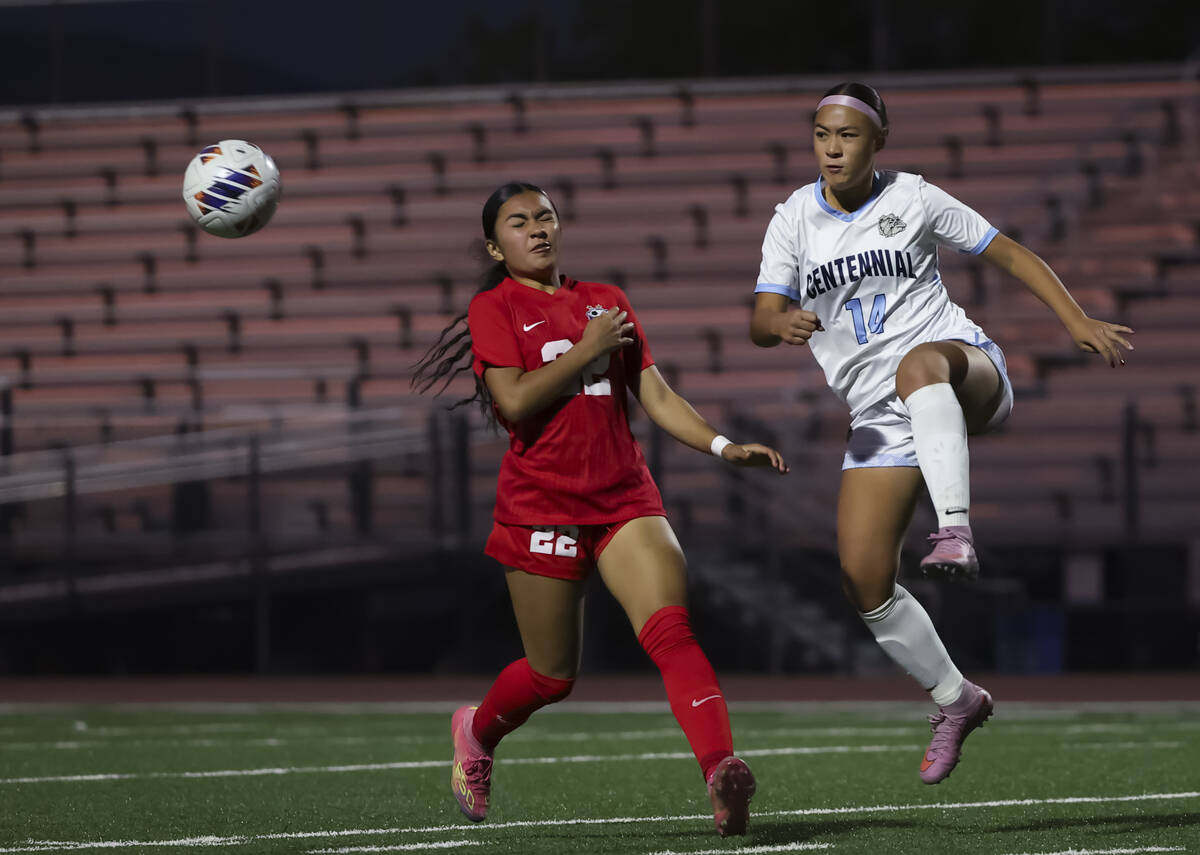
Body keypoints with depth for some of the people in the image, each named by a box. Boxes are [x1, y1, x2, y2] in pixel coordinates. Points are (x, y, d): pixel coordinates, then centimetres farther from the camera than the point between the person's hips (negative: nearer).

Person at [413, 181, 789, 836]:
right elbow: (515, 401, -13)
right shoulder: (494, 308, 1)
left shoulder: (606, 301, 16)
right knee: (553, 674, 6)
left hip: (625, 497, 3)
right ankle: (476, 732, 38)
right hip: (540, 506, -3)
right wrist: (589, 348, -11)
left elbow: (656, 396, 13)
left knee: (671, 630, -21)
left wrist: (723, 446, -1)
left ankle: (721, 770, -37)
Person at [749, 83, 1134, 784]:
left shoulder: (913, 199, 3)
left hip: (965, 372, -4)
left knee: (918, 366, -42)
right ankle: (956, 699, 15)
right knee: (865, 583, -7)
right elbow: (761, 322, -1)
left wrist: (1079, 322, -3)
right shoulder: (795, 220, 7)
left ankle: (956, 532, -54)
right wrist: (784, 323, -26)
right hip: (879, 418, 4)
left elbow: (1011, 255, 8)